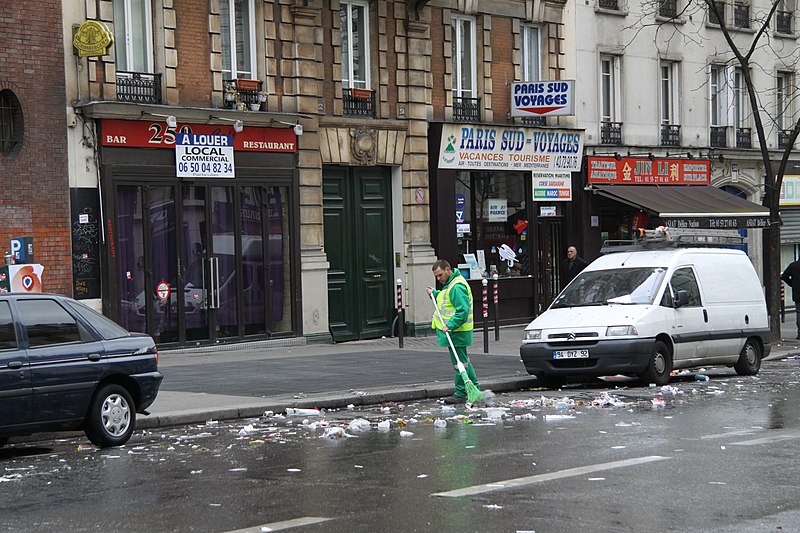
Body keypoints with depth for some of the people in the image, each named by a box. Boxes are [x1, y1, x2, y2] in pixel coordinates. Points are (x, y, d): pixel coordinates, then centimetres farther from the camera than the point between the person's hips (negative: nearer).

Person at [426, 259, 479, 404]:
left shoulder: (457, 287, -19)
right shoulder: (450, 284, 15)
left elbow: (463, 310, -25)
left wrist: (450, 325, -29)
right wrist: (434, 293, 19)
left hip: (456, 332, -11)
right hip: (454, 331, 11)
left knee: (459, 362, -4)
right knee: (463, 361, 17)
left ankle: (461, 394, 1)